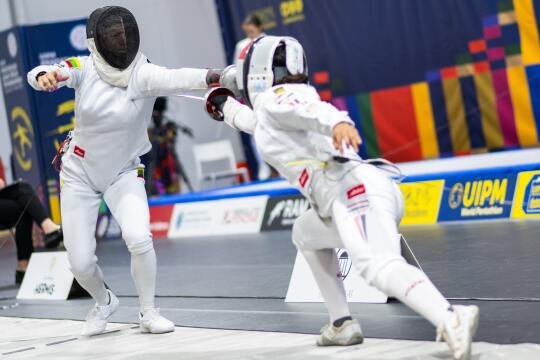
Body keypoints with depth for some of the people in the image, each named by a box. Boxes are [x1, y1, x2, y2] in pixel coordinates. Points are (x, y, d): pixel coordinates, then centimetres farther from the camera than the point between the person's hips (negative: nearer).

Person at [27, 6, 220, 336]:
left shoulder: (143, 73, -23)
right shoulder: (84, 68, -18)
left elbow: (175, 78, -44)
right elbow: (38, 74, -34)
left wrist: (213, 77, -66)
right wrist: (45, 77, -60)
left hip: (123, 172, -1)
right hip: (79, 174, 1)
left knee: (140, 239, -25)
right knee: (81, 263, 0)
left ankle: (148, 313, -2)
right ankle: (104, 302, 33)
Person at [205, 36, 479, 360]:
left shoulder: (275, 97, 7)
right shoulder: (275, 107, 33)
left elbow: (313, 108, -17)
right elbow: (261, 122, 58)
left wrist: (338, 121, -39)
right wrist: (226, 106, 75)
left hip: (355, 190, -9)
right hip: (359, 192, 9)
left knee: (378, 269, -32)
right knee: (306, 234, 34)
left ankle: (451, 320, -56)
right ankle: (343, 324, 24)